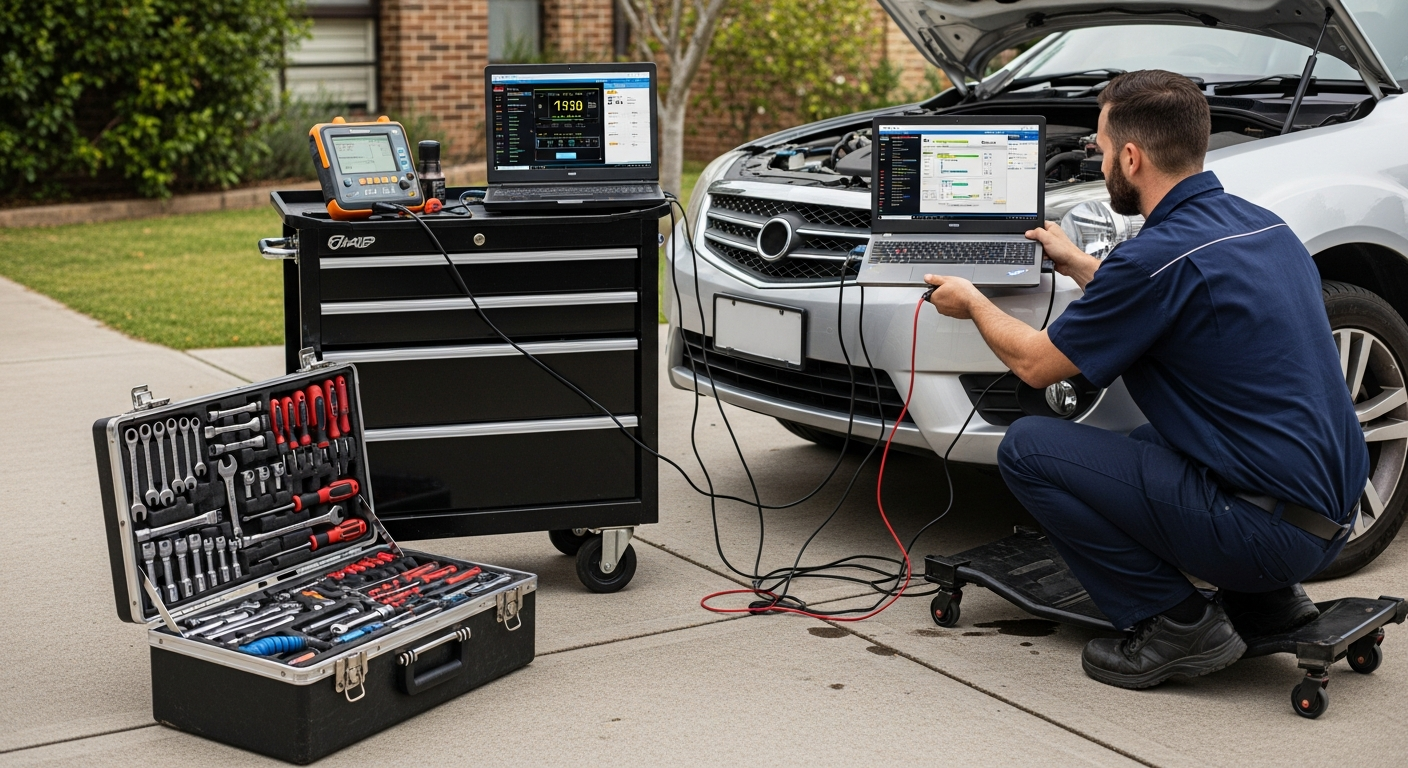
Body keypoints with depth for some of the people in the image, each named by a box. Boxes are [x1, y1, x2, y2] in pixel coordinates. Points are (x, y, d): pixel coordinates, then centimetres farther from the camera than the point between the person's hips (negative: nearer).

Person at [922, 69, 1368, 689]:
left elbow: (1035, 364, -4)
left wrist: (972, 302, 14)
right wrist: (1078, 265, 36)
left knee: (1026, 448, -4)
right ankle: (1266, 599, 17)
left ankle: (1176, 623, -2)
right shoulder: (1263, 226, 9)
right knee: (1143, 445, 33)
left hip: (1266, 530, -9)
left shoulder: (1160, 255, -18)